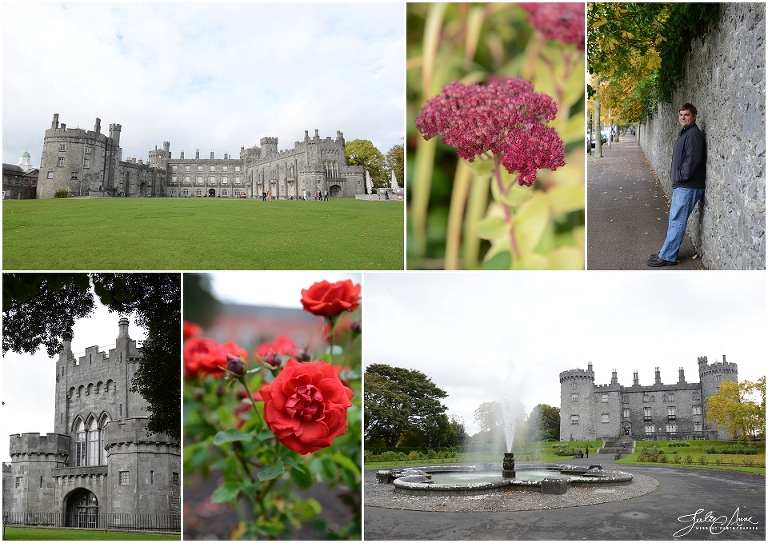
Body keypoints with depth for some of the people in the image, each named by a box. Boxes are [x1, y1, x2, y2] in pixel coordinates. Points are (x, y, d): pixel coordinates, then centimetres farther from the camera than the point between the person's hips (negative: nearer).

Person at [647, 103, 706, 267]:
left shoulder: (694, 134, -14)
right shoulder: (684, 133, 18)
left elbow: (693, 160, -23)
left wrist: (680, 176, -16)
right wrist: (675, 177, 11)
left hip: (688, 187, -10)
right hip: (680, 185, 10)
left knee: (677, 221, -7)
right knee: (674, 220, 14)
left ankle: (667, 257, -3)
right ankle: (667, 252, 22)